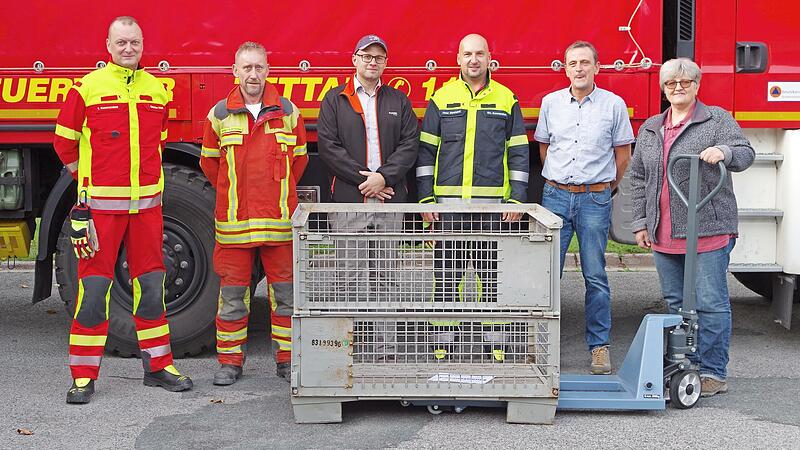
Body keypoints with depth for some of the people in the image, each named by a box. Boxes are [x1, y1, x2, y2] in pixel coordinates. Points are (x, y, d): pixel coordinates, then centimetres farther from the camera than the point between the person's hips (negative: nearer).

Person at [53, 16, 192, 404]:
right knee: (94, 287, -2)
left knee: (151, 284, 9)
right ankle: (84, 376, 5)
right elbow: (64, 140, 5)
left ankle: (158, 365, 19)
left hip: (147, 203, 4)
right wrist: (90, 180, 11)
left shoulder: (157, 89, 10)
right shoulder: (87, 88, -3)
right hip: (100, 204, -4)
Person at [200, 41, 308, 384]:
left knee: (285, 292, 4)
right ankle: (230, 361, 15)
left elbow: (298, 159, 13)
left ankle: (287, 359, 15)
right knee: (232, 294, 5)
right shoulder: (220, 115, 3)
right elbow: (209, 162, 14)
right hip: (233, 220, 0)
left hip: (279, 219, 0)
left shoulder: (287, 112, 5)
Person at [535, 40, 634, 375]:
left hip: (595, 200, -2)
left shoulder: (613, 105, 0)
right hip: (555, 197, 2)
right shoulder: (551, 102, 6)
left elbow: (623, 154, 8)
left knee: (595, 276, 2)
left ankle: (599, 345, 9)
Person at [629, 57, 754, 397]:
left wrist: (723, 151, -30)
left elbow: (745, 154, -8)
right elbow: (638, 177, 17)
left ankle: (712, 373, 4)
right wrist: (640, 222, 11)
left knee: (711, 304, -3)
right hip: (664, 235, 5)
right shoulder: (650, 128, 16)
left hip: (708, 229, -5)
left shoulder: (717, 119, 2)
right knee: (676, 303, 10)